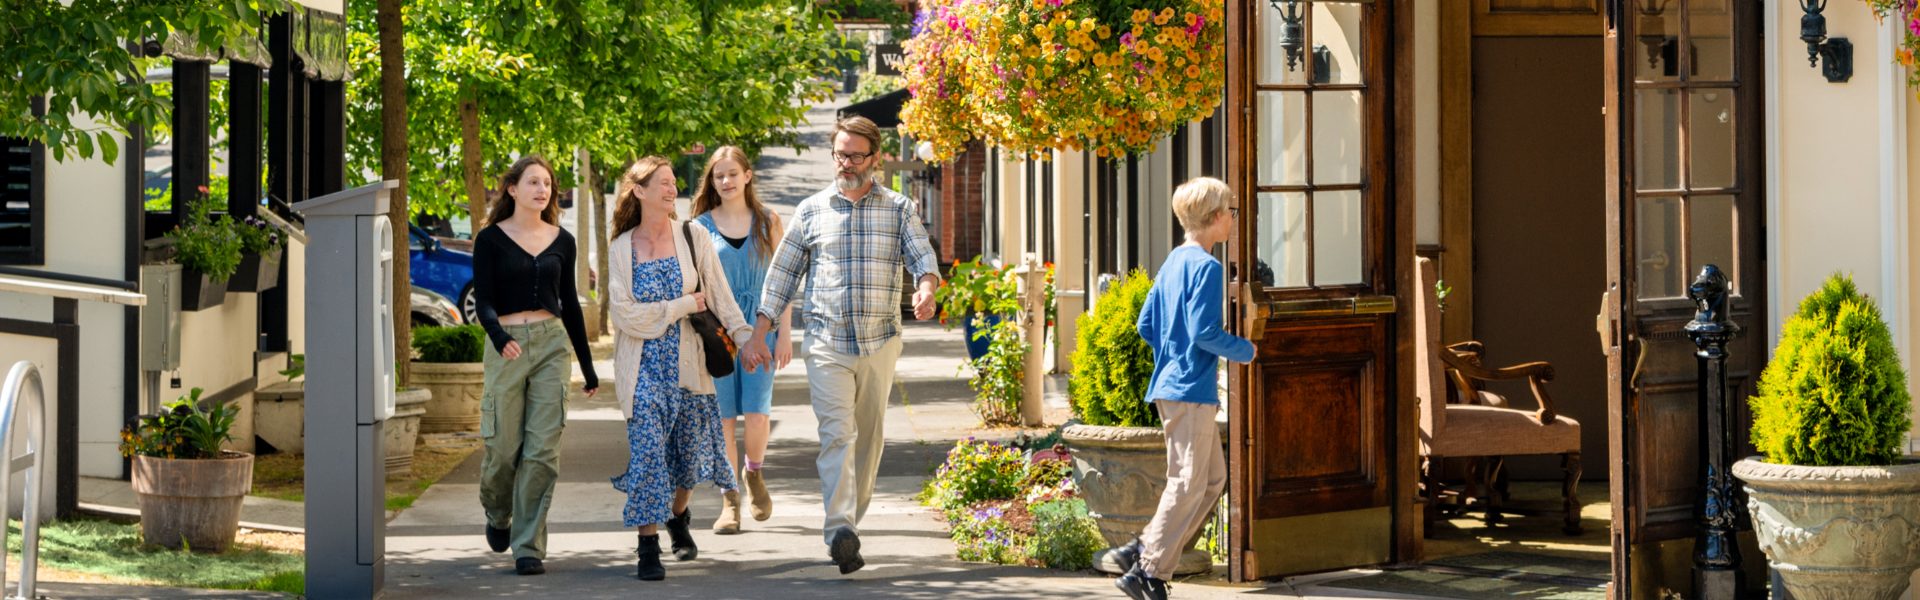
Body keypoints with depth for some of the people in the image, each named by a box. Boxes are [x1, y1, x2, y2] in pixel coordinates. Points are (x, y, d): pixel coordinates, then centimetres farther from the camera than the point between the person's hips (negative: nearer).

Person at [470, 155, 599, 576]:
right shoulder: (491, 240, 0)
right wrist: (500, 338, -27)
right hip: (507, 344, -2)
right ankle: (497, 515, 33)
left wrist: (588, 366, 19)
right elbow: (483, 302, -6)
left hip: (552, 343, 2)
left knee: (543, 450, -5)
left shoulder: (561, 241, 10)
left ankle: (529, 546, -1)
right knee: (504, 447, 1)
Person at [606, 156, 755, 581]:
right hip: (643, 367, -2)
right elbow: (625, 314, -8)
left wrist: (745, 336, -17)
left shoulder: (694, 240, 2)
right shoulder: (621, 249, 0)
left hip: (687, 365, 2)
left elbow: (721, 297, -3)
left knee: (692, 452, 9)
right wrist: (684, 306, -11)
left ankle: (678, 518, 38)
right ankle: (648, 547, -2)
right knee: (647, 453, -9)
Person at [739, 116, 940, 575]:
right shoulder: (811, 211, 7)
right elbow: (783, 274, 11)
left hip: (879, 344, 2)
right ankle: (841, 531, -26)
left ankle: (847, 524, 21)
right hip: (827, 343, -2)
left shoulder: (899, 209, 7)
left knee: (868, 438, 8)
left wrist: (926, 288, -28)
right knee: (837, 433, -15)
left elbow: (922, 256, -4)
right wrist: (758, 335, 6)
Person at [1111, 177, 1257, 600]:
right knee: (1188, 482, -5)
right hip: (1191, 389, -10)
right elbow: (1204, 331, -20)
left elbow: (1146, 324, 17)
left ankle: (1143, 550, 10)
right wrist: (1244, 351, -6)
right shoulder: (1206, 267, -13)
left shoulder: (1173, 263, 14)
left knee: (1214, 477, 14)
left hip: (1169, 385, 10)